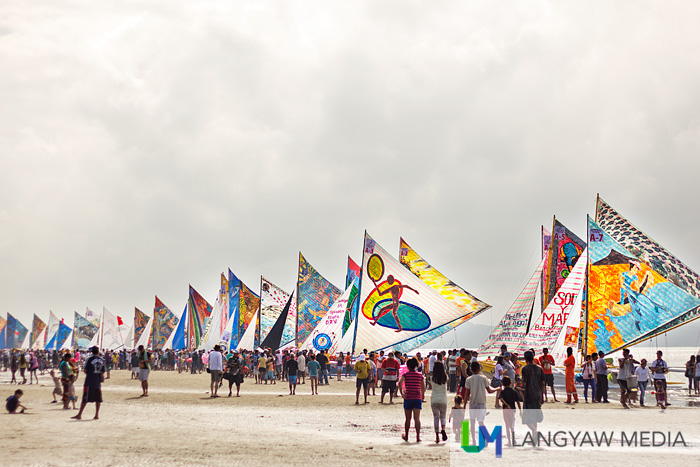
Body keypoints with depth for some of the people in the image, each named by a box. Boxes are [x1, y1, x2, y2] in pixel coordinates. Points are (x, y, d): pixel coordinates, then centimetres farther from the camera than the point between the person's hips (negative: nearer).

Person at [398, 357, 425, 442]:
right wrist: (423, 395, 26)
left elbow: (400, 383, -19)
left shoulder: (405, 374, -2)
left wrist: (402, 393, -15)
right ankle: (418, 437, -12)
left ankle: (406, 436, 25)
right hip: (417, 398, 1)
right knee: (417, 418, -2)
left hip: (408, 398, -1)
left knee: (408, 419, 11)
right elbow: (423, 387, 11)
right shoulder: (420, 375, 4)